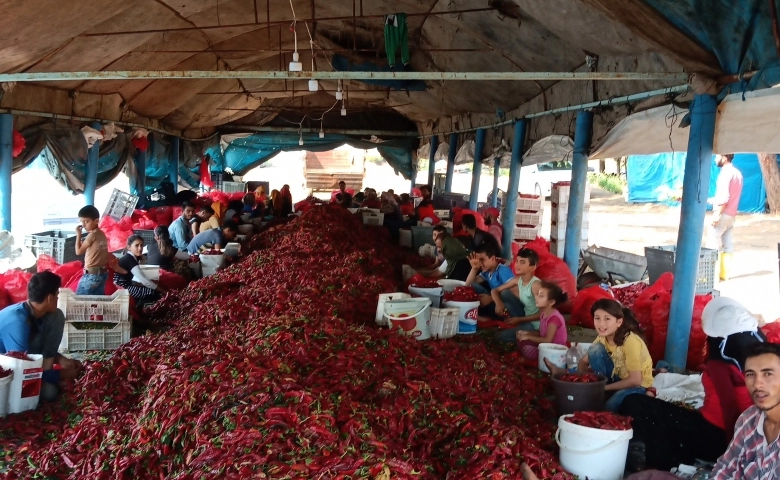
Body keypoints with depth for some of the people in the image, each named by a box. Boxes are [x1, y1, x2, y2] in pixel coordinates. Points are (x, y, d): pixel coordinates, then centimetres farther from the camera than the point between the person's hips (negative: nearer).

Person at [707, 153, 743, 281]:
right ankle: (725, 274, 7)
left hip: (723, 214, -9)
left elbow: (724, 197, -20)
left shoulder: (726, 173, -13)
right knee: (728, 245, 7)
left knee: (712, 244, -6)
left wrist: (717, 214, -22)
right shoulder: (737, 173, 15)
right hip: (732, 215, 9)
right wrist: (712, 200, 24)